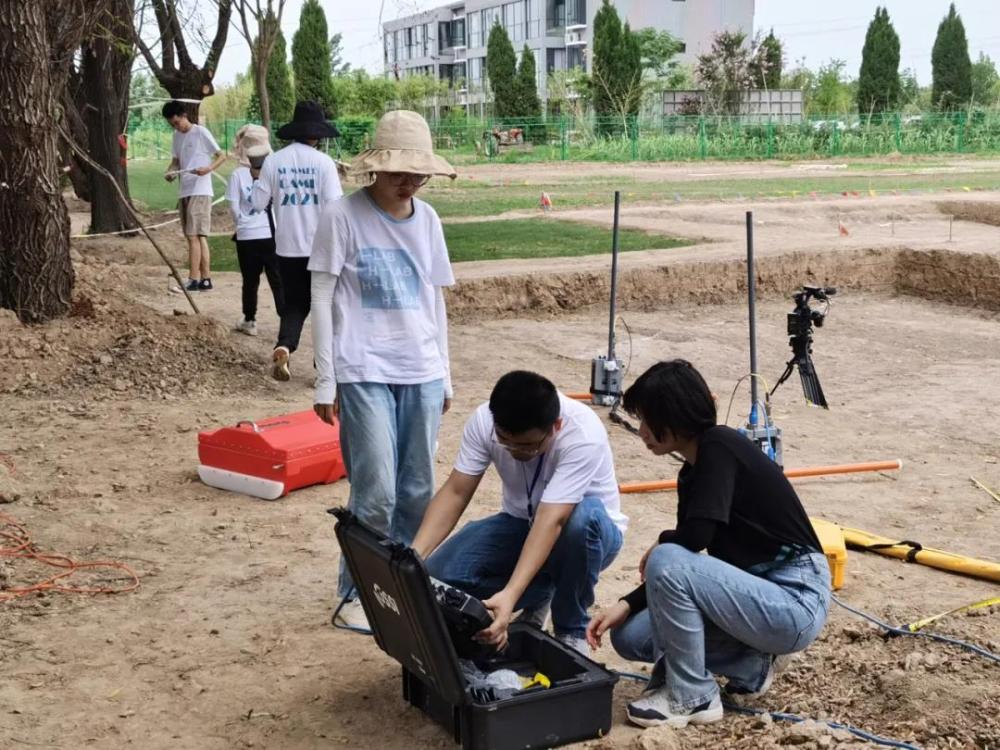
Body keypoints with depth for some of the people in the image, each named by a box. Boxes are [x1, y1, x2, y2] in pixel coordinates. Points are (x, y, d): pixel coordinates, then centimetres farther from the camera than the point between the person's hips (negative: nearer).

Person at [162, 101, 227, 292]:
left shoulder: (201, 132, -6)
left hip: (200, 192, -8)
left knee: (194, 235, -12)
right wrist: (170, 172, -1)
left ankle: (194, 279, -12)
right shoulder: (177, 136, 16)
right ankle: (205, 279, 11)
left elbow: (222, 156, -6)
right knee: (197, 237, 8)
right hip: (185, 192, 8)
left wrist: (208, 168, -24)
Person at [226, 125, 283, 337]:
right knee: (278, 281, 4)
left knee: (250, 281, 11)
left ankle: (249, 321, 20)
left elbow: (234, 207, -4)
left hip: (247, 236, -1)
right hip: (273, 234, 1)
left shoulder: (238, 174, -6)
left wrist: (242, 223, 13)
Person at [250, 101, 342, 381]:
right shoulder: (323, 162, -8)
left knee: (294, 304, 13)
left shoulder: (273, 161, 0)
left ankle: (284, 345, -12)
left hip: (288, 247, 2)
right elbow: (335, 206, -12)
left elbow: (258, 203, 3)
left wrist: (258, 181, 21)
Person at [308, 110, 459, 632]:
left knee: (419, 492, 8)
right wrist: (325, 381, -7)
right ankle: (356, 593, 10)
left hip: (422, 373, 5)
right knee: (376, 494, -7)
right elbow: (322, 300, -4)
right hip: (364, 373, -5)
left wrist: (444, 375, 16)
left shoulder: (426, 219, 9)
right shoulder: (342, 217, -6)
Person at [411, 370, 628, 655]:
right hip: (522, 523, 4)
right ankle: (538, 596, 7)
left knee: (583, 517, -41)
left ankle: (571, 632, -14)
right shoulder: (484, 420, -20)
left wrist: (510, 595, -52)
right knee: (439, 574, -21)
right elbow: (455, 493, -19)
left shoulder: (583, 435, -34)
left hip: (589, 528, -3)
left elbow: (552, 522, -41)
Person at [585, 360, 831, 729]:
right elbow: (685, 561, 13)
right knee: (629, 636, 3)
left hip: (796, 603, -9)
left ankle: (692, 697, -9)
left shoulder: (720, 448, -16)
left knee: (666, 560, -25)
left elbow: (696, 535, -28)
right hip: (760, 592, 9)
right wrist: (626, 605, 1)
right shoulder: (692, 473, 10)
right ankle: (749, 667, 9)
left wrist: (659, 545, -6)